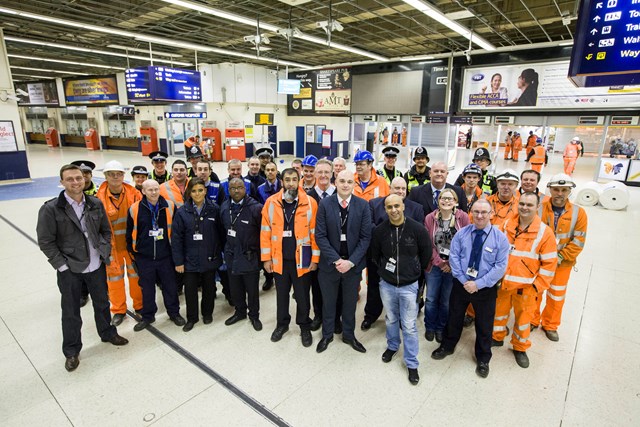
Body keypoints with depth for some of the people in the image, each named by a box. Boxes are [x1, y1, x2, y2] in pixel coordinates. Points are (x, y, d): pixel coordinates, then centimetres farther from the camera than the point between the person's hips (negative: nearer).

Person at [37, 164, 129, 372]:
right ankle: (71, 351, 29)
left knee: (102, 303, 19)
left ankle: (107, 333, 42)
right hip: (69, 270, -3)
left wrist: (106, 252, 2)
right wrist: (61, 265, -12)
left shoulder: (96, 204, -2)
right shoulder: (51, 209, -12)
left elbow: (106, 230, 9)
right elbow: (45, 242, -9)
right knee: (70, 311, 10)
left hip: (96, 265, 3)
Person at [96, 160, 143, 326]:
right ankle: (119, 310, 30)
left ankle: (139, 305, 33)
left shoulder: (134, 193, -7)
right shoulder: (100, 197, -10)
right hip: (112, 245, -1)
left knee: (135, 274, 14)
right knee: (114, 276, 11)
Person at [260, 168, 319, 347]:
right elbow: (265, 231, 0)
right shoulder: (271, 202, -3)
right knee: (281, 293, 19)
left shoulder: (310, 203, -8)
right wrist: (266, 258, -1)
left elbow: (315, 232, -5)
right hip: (279, 258, 2)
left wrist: (315, 258, -6)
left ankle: (304, 326, 33)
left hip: (301, 259, -2)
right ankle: (282, 324, 39)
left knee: (302, 295, 13)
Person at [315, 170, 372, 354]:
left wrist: (351, 261, -14)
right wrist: (336, 259, -15)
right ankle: (327, 334, 38)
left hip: (353, 263, 0)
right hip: (330, 262, 0)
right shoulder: (325, 204, -7)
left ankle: (349, 335, 39)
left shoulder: (363, 205, -6)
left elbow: (365, 237, -7)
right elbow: (320, 236, -9)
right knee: (328, 301, 16)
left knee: (350, 302, 17)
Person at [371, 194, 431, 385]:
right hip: (386, 284, 2)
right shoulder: (379, 230, -9)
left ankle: (411, 364, 22)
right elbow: (375, 255, 9)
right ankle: (392, 346, 46)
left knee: (409, 326, 5)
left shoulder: (417, 229, -14)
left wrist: (414, 272, 9)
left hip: (409, 285, -2)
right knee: (391, 320, 21)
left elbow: (426, 254, 2)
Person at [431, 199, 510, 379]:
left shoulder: (500, 238, -11)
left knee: (484, 325, 16)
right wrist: (464, 280, -16)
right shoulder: (461, 233, -5)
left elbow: (500, 266, -13)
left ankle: (483, 359, 39)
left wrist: (478, 284, -18)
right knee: (454, 318, 19)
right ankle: (447, 347, 43)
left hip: (485, 289, -1)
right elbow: (453, 257, -7)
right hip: (460, 285, 2)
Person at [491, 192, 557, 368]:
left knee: (523, 318, 12)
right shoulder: (506, 225, -2)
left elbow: (549, 263, -7)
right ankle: (497, 338, 40)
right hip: (503, 282, 3)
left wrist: (538, 286, -8)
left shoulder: (545, 232, -10)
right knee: (499, 311, 17)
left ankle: (520, 348, 35)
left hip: (526, 286, -2)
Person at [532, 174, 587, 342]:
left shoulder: (578, 213, -8)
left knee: (557, 296, 14)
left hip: (563, 264, 1)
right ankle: (531, 321, 34)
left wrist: (560, 257, -14)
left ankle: (550, 325, 35)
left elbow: (578, 241, -7)